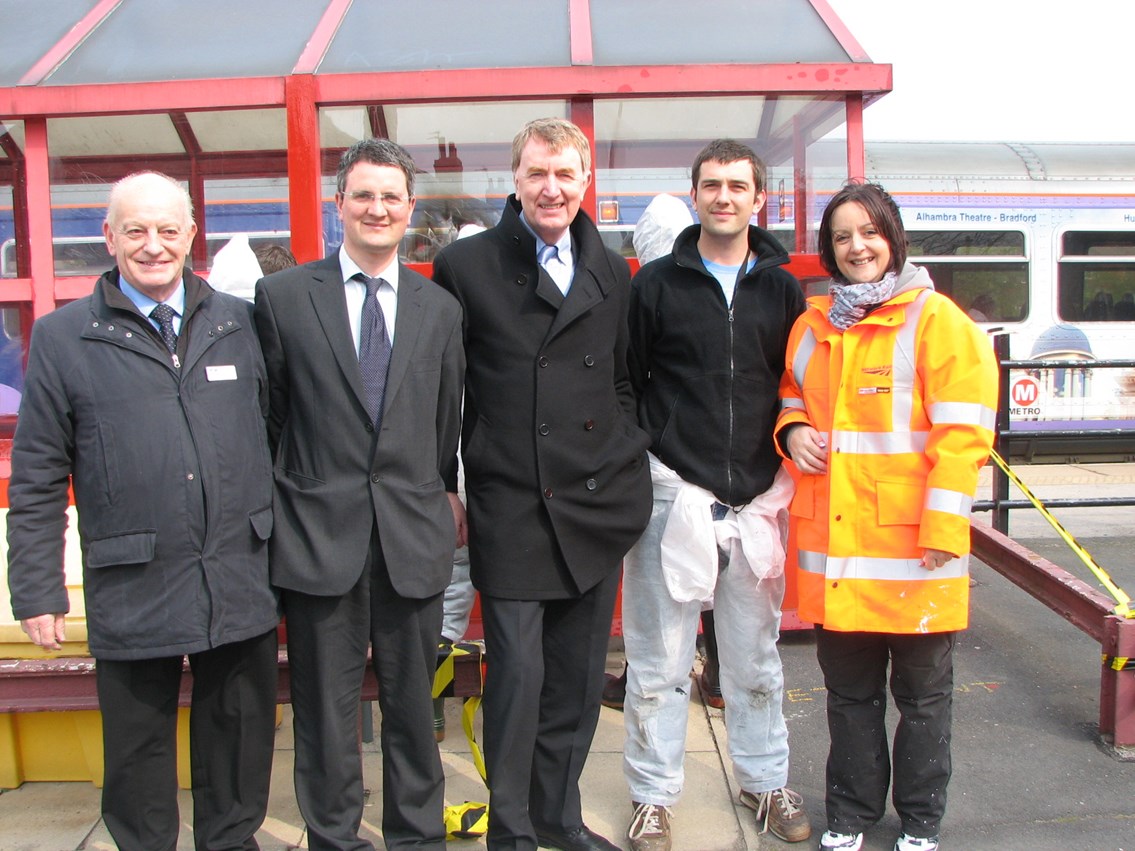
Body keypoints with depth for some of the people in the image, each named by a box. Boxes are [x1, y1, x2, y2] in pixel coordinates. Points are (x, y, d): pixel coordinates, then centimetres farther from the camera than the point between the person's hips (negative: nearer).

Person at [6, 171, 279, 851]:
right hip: (133, 592, -2)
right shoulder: (63, 337, 0)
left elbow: (275, 435, 8)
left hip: (242, 584, 2)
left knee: (239, 738, 17)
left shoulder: (238, 322, 6)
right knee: (138, 750, 15)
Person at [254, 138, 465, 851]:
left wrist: (441, 493, 7)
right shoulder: (283, 296, 2)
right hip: (319, 532, -1)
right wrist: (286, 501, 3)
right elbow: (268, 415, 5)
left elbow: (448, 419, 11)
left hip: (414, 534, 2)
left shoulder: (441, 308, 8)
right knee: (326, 708, 10)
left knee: (413, 703, 14)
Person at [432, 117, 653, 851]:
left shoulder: (612, 273, 11)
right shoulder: (464, 266, -2)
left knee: (579, 675, 13)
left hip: (599, 506, 4)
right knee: (518, 672, -1)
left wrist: (631, 471, 8)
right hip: (511, 508, -4)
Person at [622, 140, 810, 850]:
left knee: (756, 657, 15)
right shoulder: (656, 284, 2)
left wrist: (794, 449, 4)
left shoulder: (783, 290, 9)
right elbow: (626, 387, 3)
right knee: (659, 663, 6)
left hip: (758, 498, 2)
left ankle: (767, 781, 34)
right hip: (674, 495, -2)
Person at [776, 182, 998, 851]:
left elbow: (961, 431, -10)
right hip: (834, 544, 4)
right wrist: (794, 429, 2)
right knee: (850, 692, 16)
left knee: (922, 694, 13)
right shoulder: (812, 326, 11)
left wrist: (944, 527, -16)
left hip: (910, 543, -4)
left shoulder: (935, 318, -5)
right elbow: (792, 394, 26)